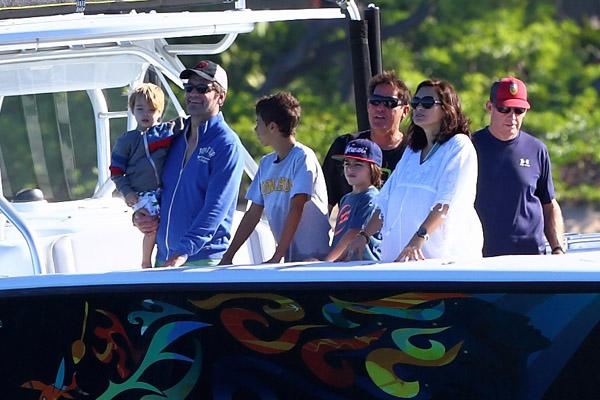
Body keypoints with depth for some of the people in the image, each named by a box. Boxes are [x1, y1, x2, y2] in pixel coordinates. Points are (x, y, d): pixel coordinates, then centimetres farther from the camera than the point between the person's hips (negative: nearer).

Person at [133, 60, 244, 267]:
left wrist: (184, 251, -28)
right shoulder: (175, 137, 14)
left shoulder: (227, 145, -8)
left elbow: (216, 208, -18)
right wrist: (138, 216, 3)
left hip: (204, 258, -6)